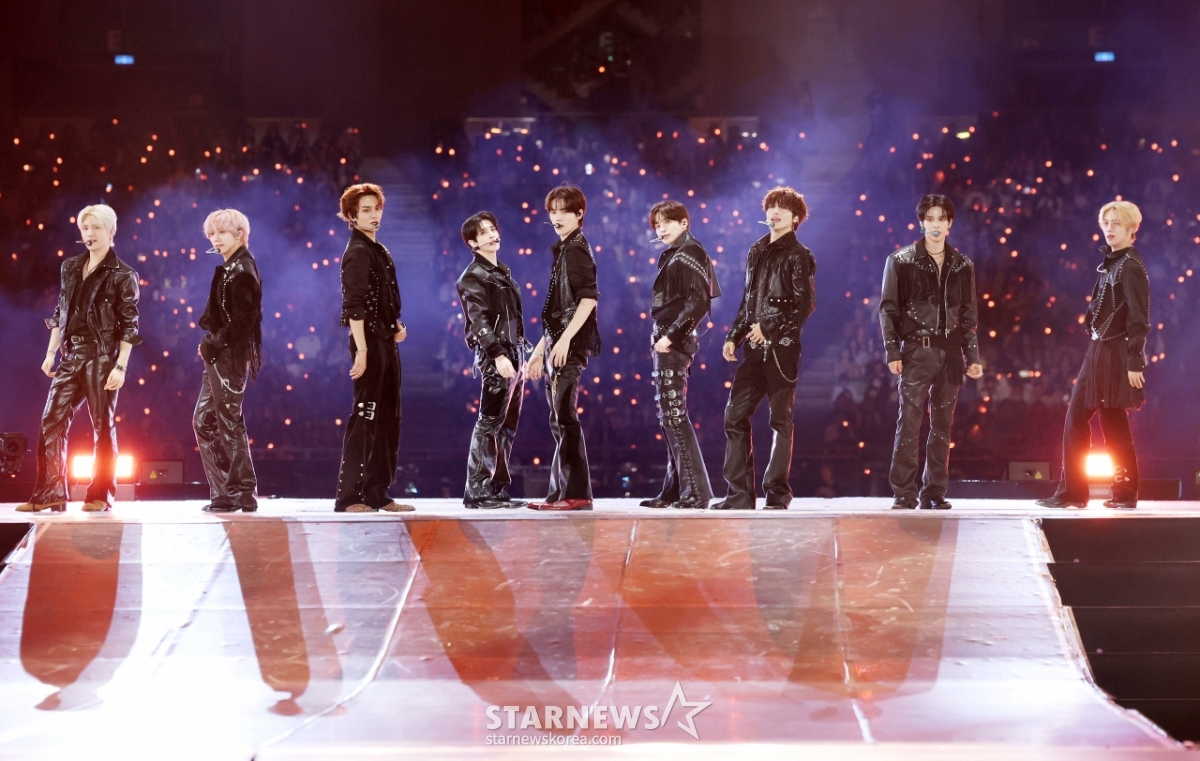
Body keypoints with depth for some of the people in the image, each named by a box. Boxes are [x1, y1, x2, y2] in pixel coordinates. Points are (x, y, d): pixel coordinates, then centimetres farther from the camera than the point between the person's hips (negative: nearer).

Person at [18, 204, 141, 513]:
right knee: (52, 422, 0)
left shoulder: (122, 275, -3)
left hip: (101, 356, -5)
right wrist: (51, 352, 11)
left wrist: (121, 366, -12)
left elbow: (129, 326, -6)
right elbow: (60, 313, 18)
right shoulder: (70, 267, 13)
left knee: (102, 425, 0)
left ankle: (101, 495, 7)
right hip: (71, 356, 5)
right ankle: (50, 494, 3)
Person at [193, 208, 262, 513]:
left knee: (229, 422, -6)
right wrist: (211, 344, 6)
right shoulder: (229, 268, 16)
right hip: (219, 357, 10)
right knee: (204, 421, 11)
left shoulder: (241, 270, -13)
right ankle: (224, 491, 14)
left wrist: (214, 344, -14)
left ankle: (240, 493, 0)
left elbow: (243, 319, -20)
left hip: (231, 357, -10)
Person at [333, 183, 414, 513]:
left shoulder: (380, 251, 17)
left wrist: (396, 328, 6)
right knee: (365, 417, -8)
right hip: (369, 342, -9)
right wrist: (362, 351, -23)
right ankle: (348, 496, -5)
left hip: (386, 342, 9)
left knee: (387, 418, 10)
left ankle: (378, 494, 15)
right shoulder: (357, 253, -10)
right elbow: (354, 307, -17)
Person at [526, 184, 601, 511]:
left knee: (565, 417, -10)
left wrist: (565, 339, -24)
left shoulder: (577, 249, -8)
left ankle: (577, 494, -9)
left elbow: (589, 298, -19)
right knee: (559, 421, 10)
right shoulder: (564, 250, 19)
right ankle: (560, 493, 15)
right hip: (556, 346, 10)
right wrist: (540, 348, 24)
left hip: (570, 346, -10)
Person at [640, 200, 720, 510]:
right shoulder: (671, 256, 19)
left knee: (674, 414, -11)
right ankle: (675, 490, 16)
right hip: (665, 342, 10)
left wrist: (671, 335, -20)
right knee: (668, 417, 11)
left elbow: (699, 302, -18)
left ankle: (696, 491, -11)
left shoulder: (690, 253, -8)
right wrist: (662, 337, 9)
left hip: (674, 344, -10)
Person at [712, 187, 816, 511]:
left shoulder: (798, 255, -3)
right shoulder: (756, 252, 17)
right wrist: (733, 336, 12)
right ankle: (739, 494, 6)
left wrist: (769, 327, -16)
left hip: (782, 347, -6)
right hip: (754, 348, 6)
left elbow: (805, 304, -11)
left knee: (780, 420, 0)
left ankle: (777, 495, 6)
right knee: (735, 416, 1)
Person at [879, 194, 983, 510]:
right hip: (915, 351, -3)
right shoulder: (900, 262, 3)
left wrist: (973, 356, 8)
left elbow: (969, 315, 14)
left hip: (950, 353, 3)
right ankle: (904, 494, -7)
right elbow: (888, 309, 1)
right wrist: (892, 352, -7)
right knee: (909, 422, -9)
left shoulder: (962, 266, 11)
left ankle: (934, 493, 11)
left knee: (942, 426, 5)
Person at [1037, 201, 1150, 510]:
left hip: (1116, 352, -9)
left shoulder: (1131, 267, -13)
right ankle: (1071, 491, 12)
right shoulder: (1109, 263, 14)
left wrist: (1135, 362, -19)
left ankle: (1126, 492, 7)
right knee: (1076, 417, 8)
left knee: (1114, 422, -2)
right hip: (1098, 349, 9)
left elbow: (1139, 318, -17)